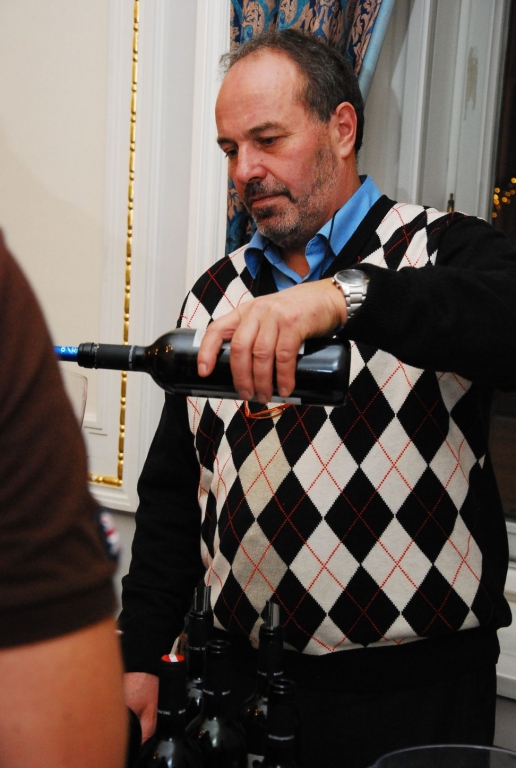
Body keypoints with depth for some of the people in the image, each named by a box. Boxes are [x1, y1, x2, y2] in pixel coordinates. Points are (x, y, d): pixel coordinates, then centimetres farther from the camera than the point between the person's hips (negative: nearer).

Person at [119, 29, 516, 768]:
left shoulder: (445, 254, -6)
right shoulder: (214, 296, 8)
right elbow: (172, 492, 10)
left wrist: (341, 296, -39)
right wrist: (140, 657, 5)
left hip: (412, 688, -4)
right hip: (241, 675, 5)